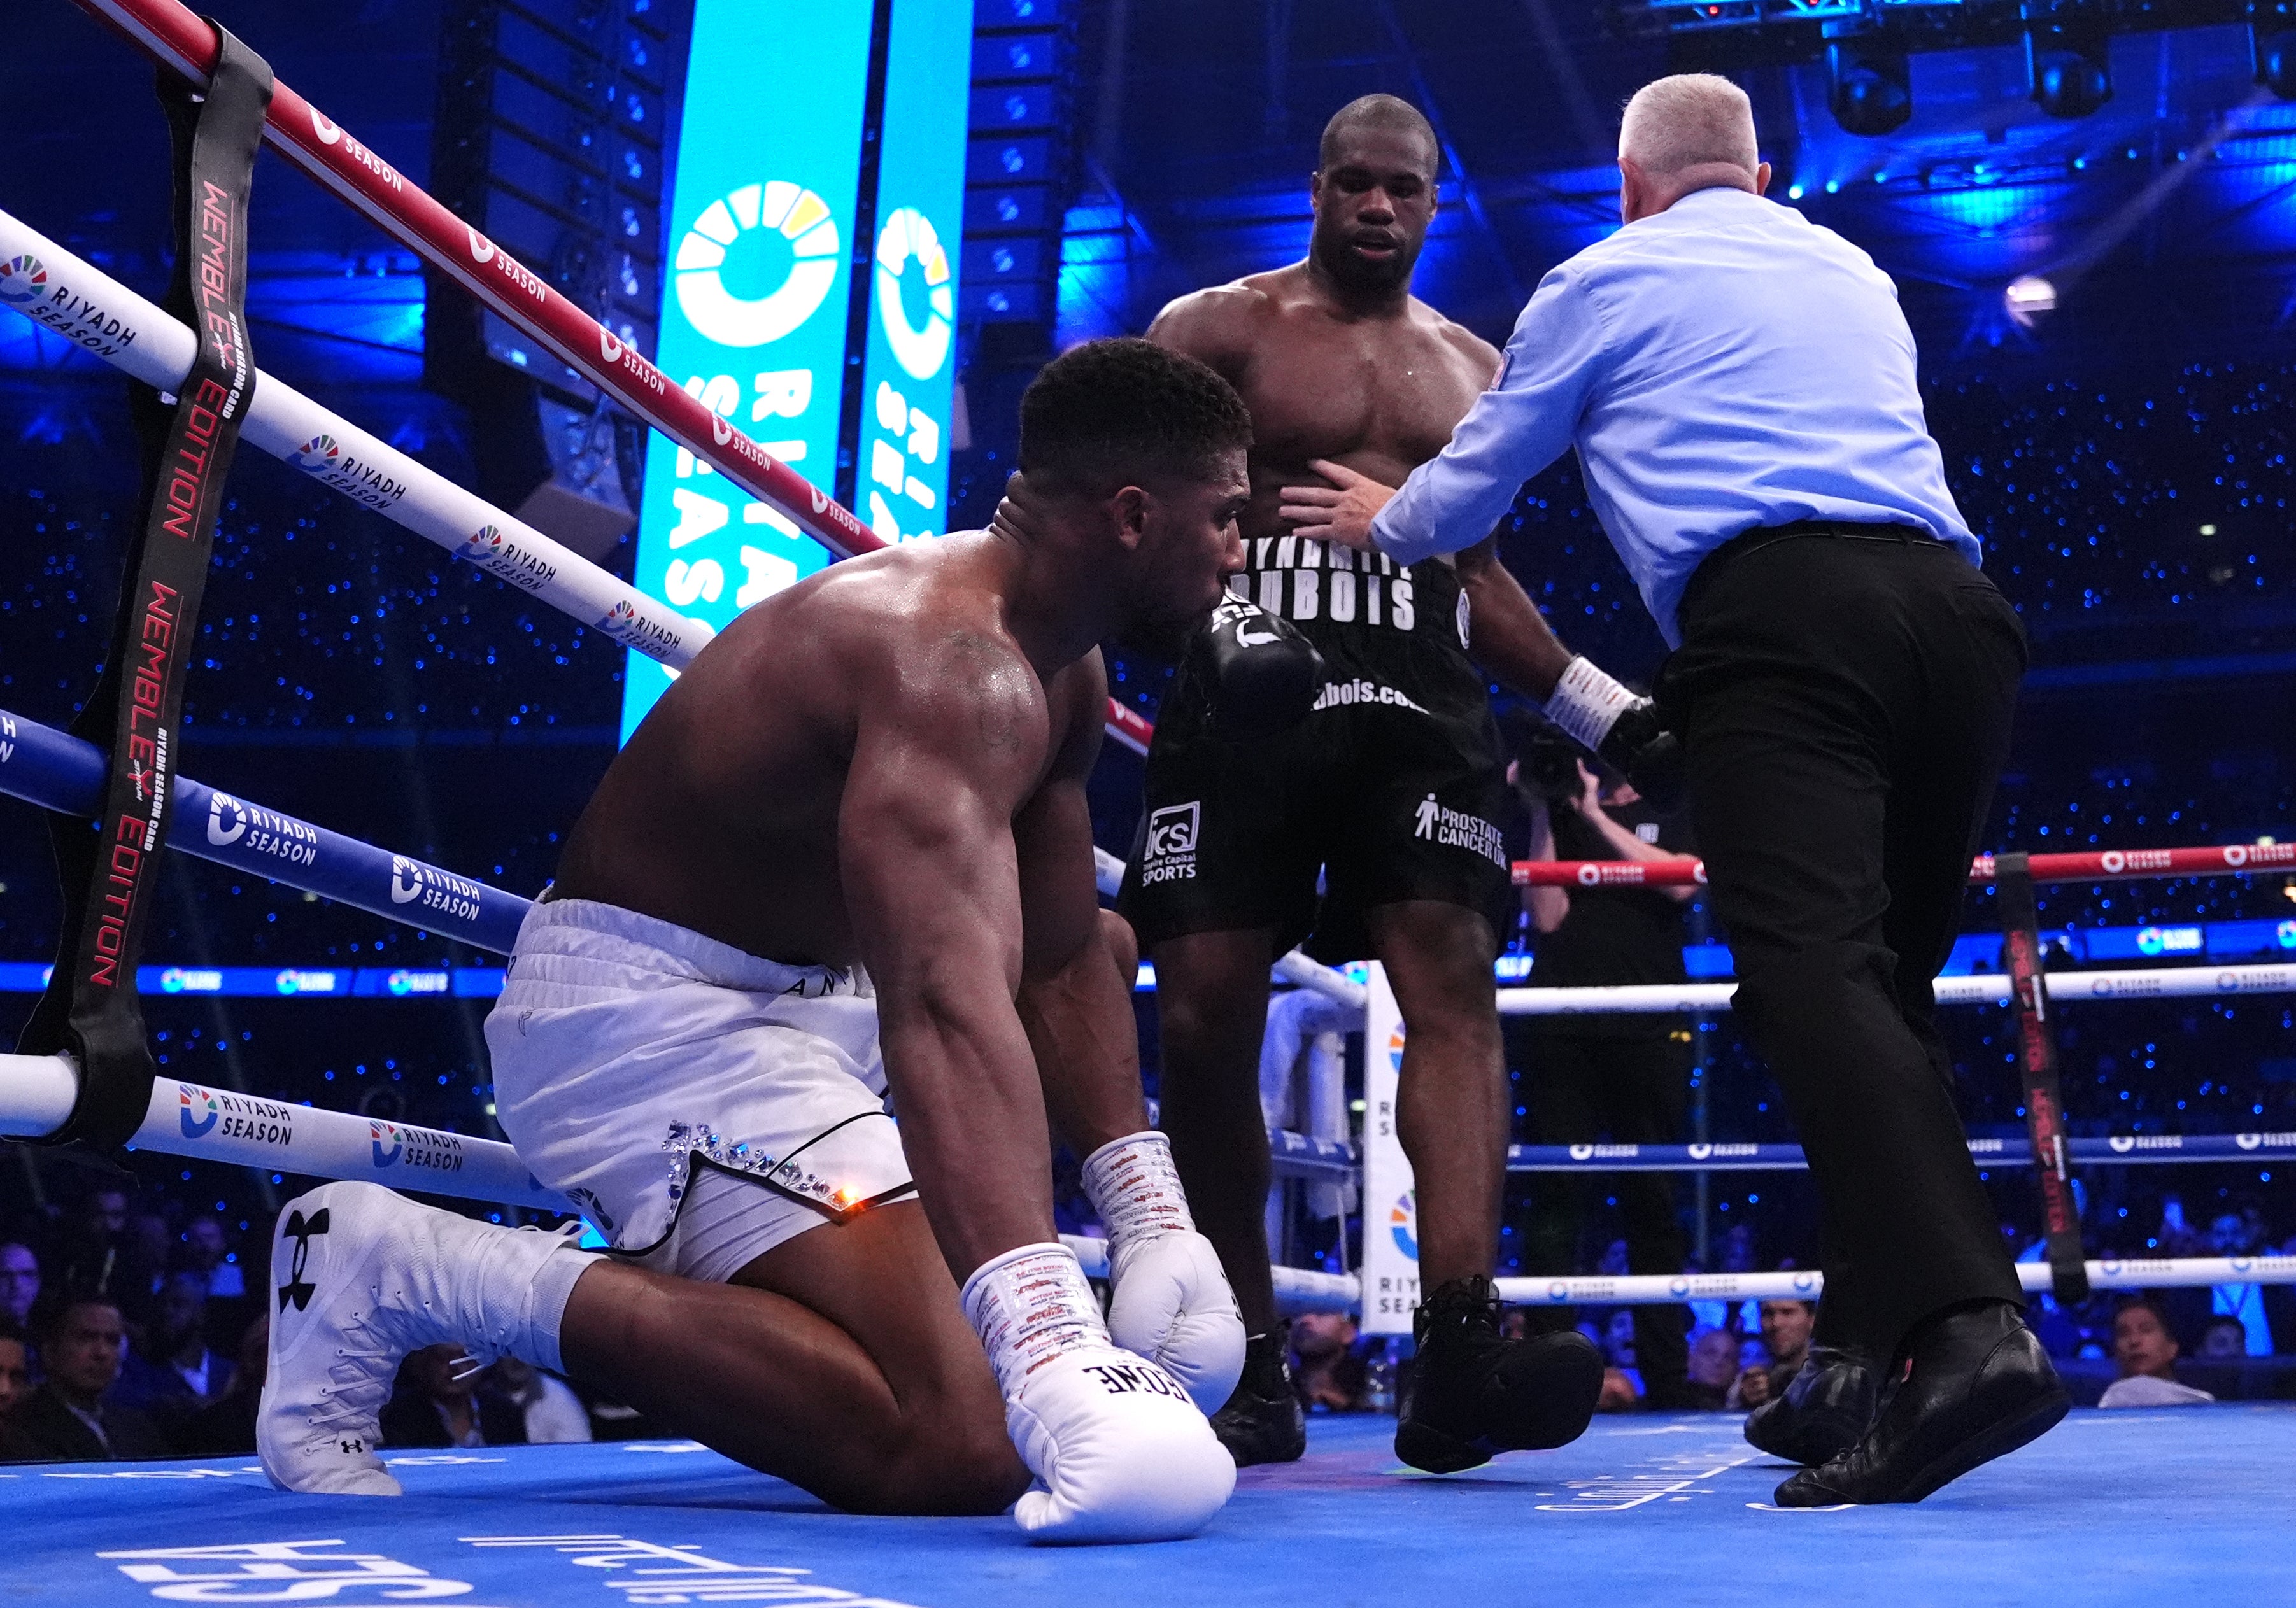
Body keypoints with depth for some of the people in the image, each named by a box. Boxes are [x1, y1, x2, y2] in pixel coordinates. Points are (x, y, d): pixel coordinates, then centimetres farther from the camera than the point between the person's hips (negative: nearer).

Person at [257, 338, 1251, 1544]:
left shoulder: (1061, 672, 6)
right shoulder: (953, 663, -27)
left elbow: (1058, 964, 12)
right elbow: (945, 1005, -42)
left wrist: (1153, 1219, 1)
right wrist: (1053, 1352, -51)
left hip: (790, 991, 11)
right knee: (961, 1445, -24)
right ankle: (407, 1269, -15)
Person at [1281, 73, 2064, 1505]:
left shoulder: (1605, 281, 16)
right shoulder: (1856, 274, 31)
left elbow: (1471, 490, 26)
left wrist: (1381, 522, 48)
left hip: (1777, 615, -6)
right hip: (1951, 601, 6)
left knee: (1815, 969, -18)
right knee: (1888, 979, 11)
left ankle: (1969, 1327, -36)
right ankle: (1861, 1361, 10)